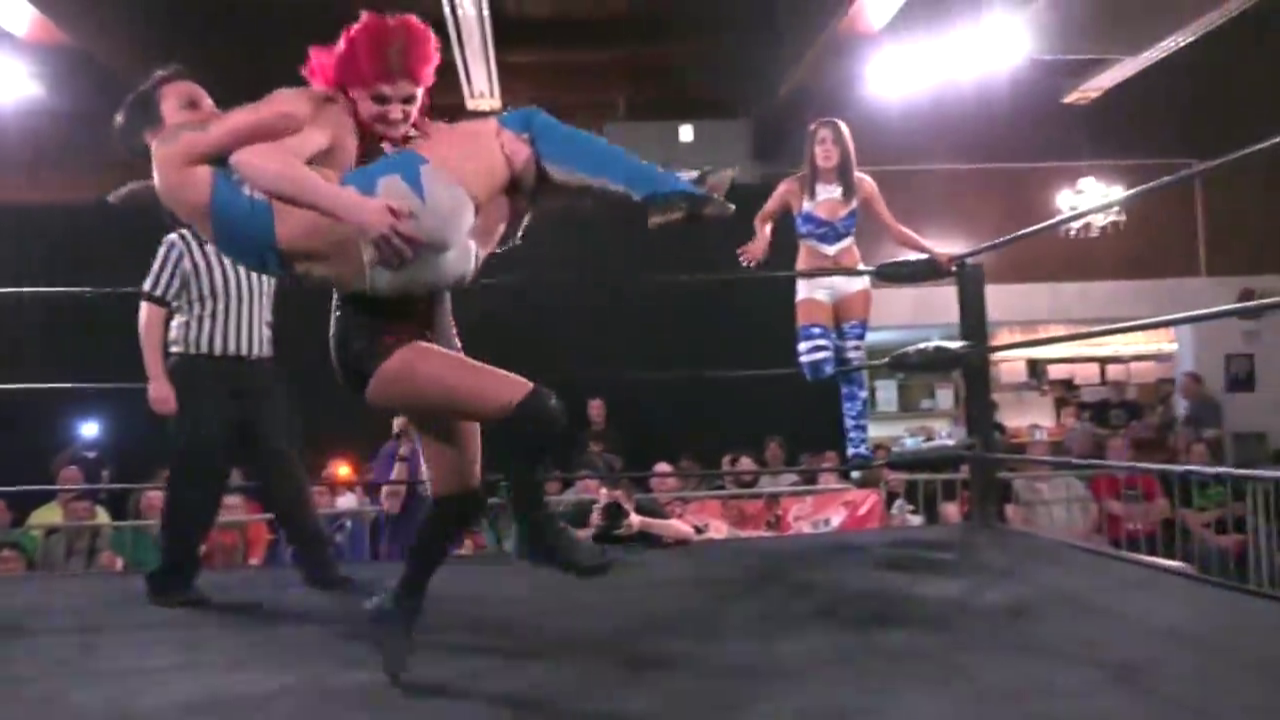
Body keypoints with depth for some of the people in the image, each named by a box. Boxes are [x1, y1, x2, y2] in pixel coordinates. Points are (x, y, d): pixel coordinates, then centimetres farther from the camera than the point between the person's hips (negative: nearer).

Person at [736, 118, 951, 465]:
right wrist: (762, 238, -14)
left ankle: (858, 448, 7)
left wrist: (933, 253, -6)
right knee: (817, 365, -20)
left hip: (853, 280, 2)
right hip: (813, 283, -2)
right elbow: (764, 217, 8)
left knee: (853, 364, 2)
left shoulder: (861, 185, -4)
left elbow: (894, 228, 1)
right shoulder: (794, 187, -10)